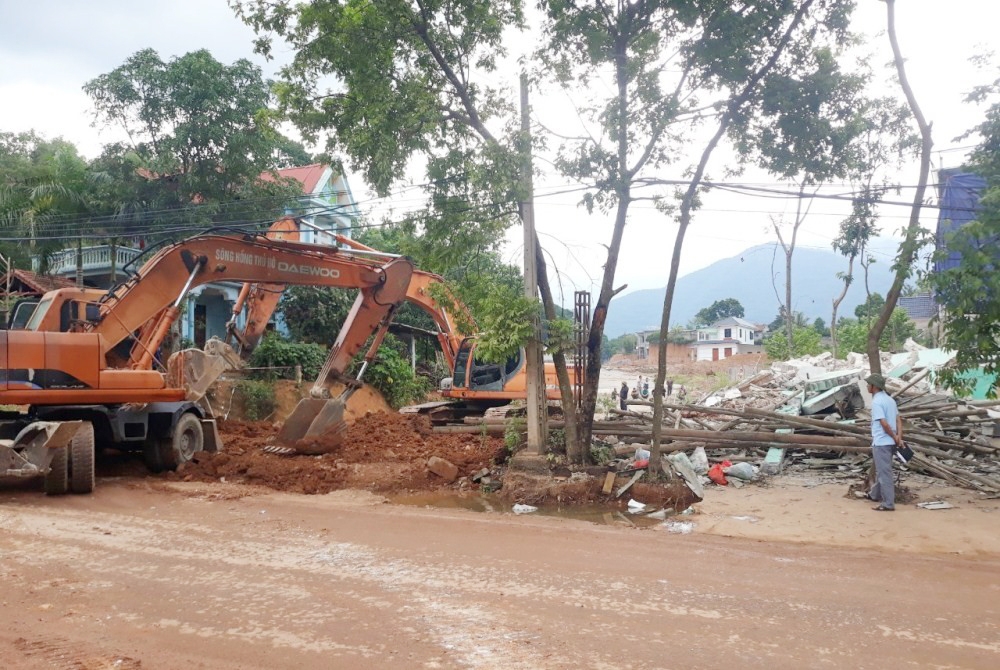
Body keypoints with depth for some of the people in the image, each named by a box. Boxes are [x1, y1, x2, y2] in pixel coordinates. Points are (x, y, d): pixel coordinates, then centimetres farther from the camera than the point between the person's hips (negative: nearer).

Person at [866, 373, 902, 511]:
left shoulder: (877, 402, -17)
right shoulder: (890, 399, 11)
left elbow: (884, 424, -22)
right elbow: (899, 420, 8)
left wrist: (894, 437, -9)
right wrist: (899, 437, 0)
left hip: (881, 442, -9)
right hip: (890, 442, 9)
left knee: (884, 472, -5)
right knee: (881, 470, 23)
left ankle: (888, 503, -3)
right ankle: (875, 494, 38)